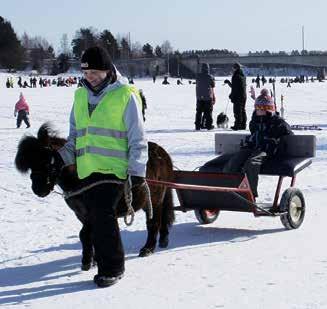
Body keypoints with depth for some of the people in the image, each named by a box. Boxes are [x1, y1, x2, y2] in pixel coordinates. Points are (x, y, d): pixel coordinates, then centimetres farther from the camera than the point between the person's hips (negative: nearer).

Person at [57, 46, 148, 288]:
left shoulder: (125, 95, -3)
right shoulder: (81, 95, 16)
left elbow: (138, 138, -3)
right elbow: (75, 133, 24)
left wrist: (137, 170, -8)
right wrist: (67, 156, 9)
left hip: (113, 168, -6)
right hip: (87, 169, 6)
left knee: (103, 215, -13)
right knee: (95, 217, 7)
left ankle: (112, 267, 1)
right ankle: (105, 263, 18)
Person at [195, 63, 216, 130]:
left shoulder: (198, 76, -4)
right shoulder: (210, 77, -11)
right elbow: (213, 85, 2)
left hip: (199, 97, 2)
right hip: (208, 97, -2)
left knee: (199, 111, 9)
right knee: (208, 111, 5)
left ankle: (197, 125, 7)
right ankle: (208, 125, 5)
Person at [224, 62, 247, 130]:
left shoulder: (236, 76, -15)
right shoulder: (243, 76, 13)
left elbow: (234, 88, -18)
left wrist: (231, 95, -8)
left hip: (238, 97, -9)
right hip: (244, 96, 9)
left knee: (237, 111, -6)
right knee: (242, 111, 13)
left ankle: (237, 125, -7)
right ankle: (243, 125, 17)